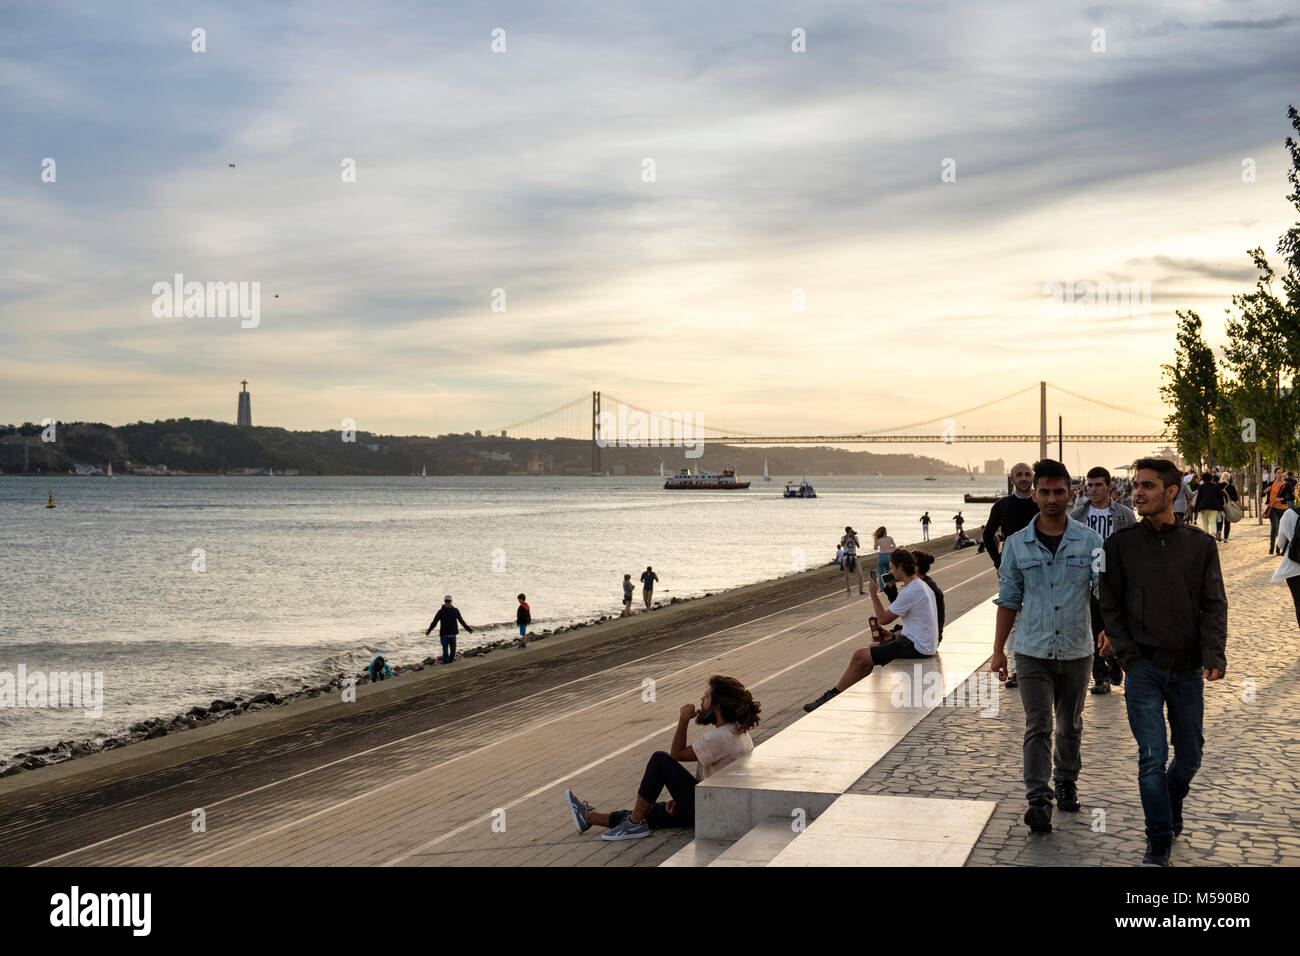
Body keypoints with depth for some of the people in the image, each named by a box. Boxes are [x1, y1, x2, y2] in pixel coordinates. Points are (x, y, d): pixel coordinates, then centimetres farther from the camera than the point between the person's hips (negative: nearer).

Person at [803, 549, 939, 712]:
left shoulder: (910, 592, -22)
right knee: (873, 647, 22)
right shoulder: (922, 585, 11)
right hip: (923, 643, 10)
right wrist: (895, 635, 16)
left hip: (915, 647, -10)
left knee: (859, 656, -7)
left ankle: (832, 697, 2)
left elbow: (883, 618, -15)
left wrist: (874, 594, -5)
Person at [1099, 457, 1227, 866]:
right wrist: (1128, 655, -7)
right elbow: (1111, 605, 3)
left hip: (1187, 670, 2)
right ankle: (1159, 843, 4)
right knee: (1152, 756, -6)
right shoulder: (1120, 544, 0)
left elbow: (1214, 605, 1)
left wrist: (1214, 655, -14)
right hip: (1144, 667, -1)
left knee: (1189, 756, 11)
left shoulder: (1200, 545, 2)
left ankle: (1171, 809, 39)